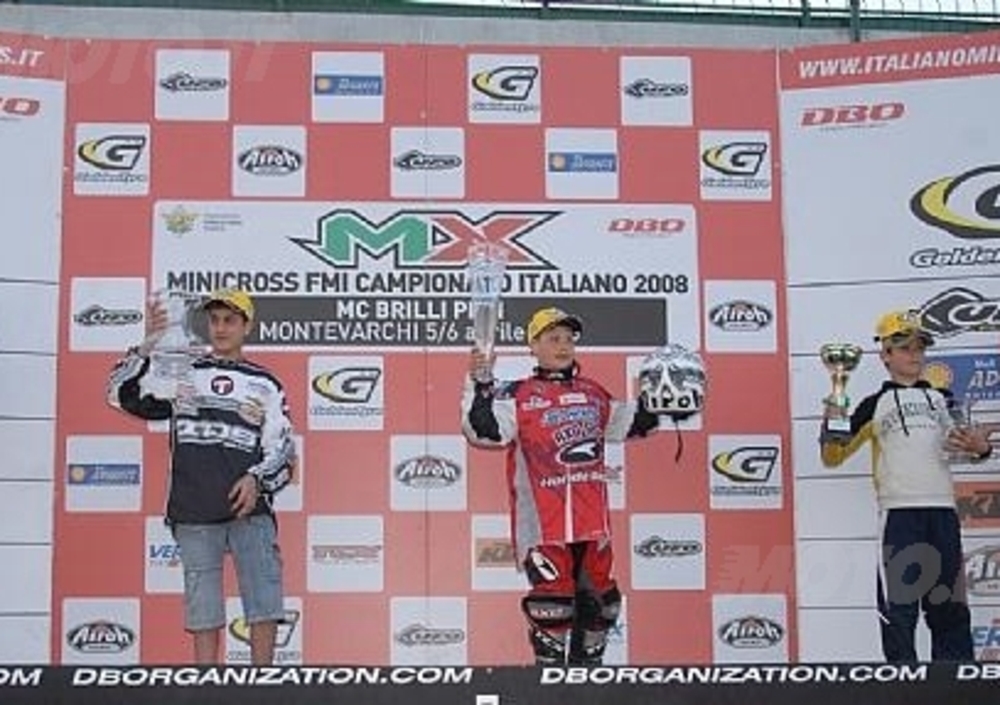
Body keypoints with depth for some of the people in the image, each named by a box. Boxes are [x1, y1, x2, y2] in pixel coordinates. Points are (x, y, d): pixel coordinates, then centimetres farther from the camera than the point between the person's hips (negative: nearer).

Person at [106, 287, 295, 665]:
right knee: (203, 613, 2)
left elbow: (283, 448, 10)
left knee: (265, 605, -6)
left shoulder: (264, 384, 12)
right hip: (194, 514, 0)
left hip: (250, 510, 0)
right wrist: (148, 346, -8)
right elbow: (122, 394, 3)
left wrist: (257, 479, -9)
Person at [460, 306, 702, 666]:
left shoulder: (595, 394, 15)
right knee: (552, 599, -8)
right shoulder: (517, 396, -3)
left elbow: (630, 424, 28)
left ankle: (587, 664, 27)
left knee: (599, 599, 12)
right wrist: (481, 385, -26)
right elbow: (483, 431, -16)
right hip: (543, 523, -6)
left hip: (593, 521, 6)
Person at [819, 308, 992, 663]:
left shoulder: (942, 399, 16)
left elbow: (965, 443, 23)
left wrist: (980, 447, -1)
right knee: (899, 601, -6)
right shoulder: (875, 404, 7)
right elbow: (833, 456, 6)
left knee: (949, 605, 8)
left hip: (943, 510, 3)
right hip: (898, 511, -3)